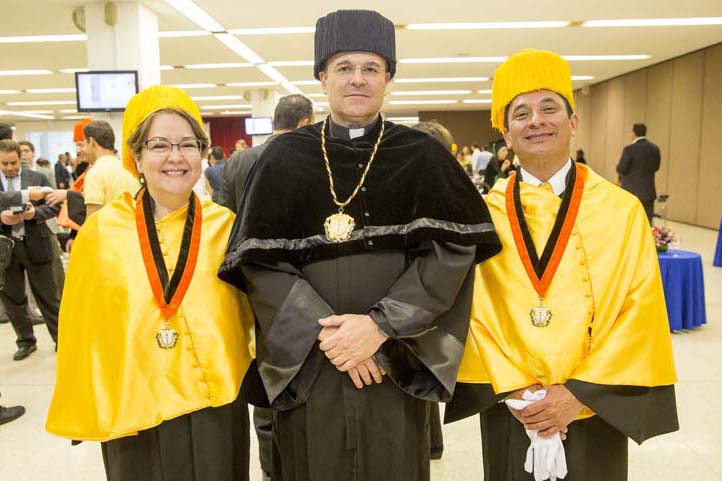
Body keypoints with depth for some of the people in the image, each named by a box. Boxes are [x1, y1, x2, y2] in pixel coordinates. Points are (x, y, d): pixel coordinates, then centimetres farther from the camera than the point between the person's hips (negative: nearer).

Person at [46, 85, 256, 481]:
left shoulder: (224, 226, -4)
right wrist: (86, 408, 5)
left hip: (217, 407, 1)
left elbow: (252, 309, 7)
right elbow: (84, 326, 2)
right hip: (134, 411, 0)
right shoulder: (101, 232, -6)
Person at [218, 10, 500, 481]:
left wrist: (381, 324, -16)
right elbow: (257, 260, -3)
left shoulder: (423, 156, 1)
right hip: (306, 366, 0)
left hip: (397, 365, 0)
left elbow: (451, 251, -6)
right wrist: (322, 330, -13)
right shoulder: (285, 158, 1)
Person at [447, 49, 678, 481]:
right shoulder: (486, 213, -3)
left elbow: (640, 312, -8)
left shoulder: (622, 210, -5)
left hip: (594, 409, 0)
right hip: (509, 407, 1)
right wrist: (513, 389, -11)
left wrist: (579, 393, -13)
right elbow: (476, 309, -4)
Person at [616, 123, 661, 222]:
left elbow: (621, 169, -11)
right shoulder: (655, 148, 5)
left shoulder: (630, 149, -13)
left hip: (632, 191, -5)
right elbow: (656, 167, 14)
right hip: (649, 192, 5)